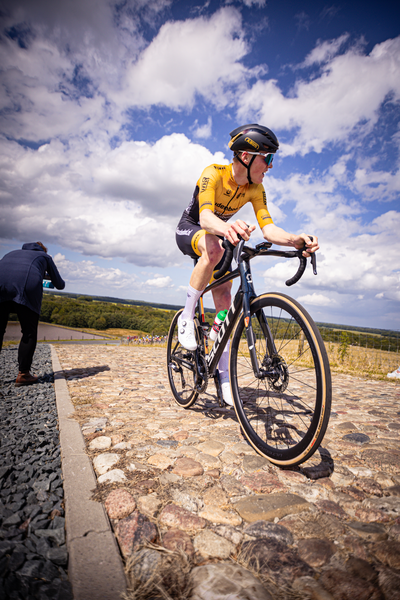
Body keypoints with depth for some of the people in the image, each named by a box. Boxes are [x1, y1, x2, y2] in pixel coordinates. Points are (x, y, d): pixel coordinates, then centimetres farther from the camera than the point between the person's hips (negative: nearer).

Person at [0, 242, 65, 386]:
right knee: (29, 333, 8)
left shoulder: (13, 252, 39)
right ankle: (23, 374, 5)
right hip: (27, 285, -3)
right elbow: (60, 285, 31)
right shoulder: (45, 257, 30)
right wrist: (60, 282, 54)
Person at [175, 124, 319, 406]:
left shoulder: (255, 188, -11)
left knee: (224, 299, -6)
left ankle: (225, 375, 1)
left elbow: (268, 227, -21)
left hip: (216, 234, 5)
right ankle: (187, 317, -24)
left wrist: (295, 240, -41)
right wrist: (227, 227, -66)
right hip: (189, 229, -5)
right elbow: (206, 216, -43)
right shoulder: (214, 174, -26)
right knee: (214, 249, -42)